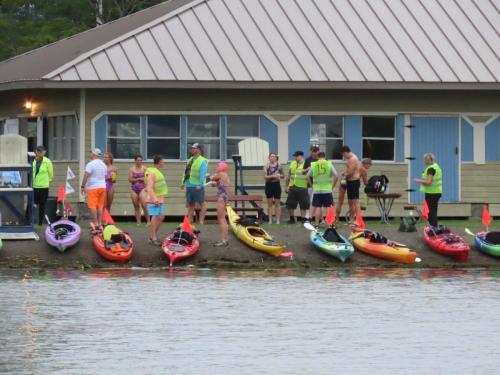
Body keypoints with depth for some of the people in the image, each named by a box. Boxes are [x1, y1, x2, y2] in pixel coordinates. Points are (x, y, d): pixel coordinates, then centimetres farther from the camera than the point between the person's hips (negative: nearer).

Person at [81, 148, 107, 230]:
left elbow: (86, 176, -15)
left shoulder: (91, 164, -11)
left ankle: (95, 224, -13)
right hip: (102, 186, 7)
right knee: (100, 206, 10)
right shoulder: (103, 165, 13)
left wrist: (82, 186, -10)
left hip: (93, 187, -7)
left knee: (92, 206, -6)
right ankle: (100, 224, 9)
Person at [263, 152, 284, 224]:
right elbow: (265, 176, -10)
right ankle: (270, 220, 6)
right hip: (269, 184, -1)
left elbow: (283, 175, 13)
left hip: (277, 184, 1)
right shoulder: (266, 166, -2)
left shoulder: (279, 165, 5)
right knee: (270, 203, 3)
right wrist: (272, 176, -20)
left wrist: (279, 175, -8)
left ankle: (278, 220, 5)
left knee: (277, 203, 2)